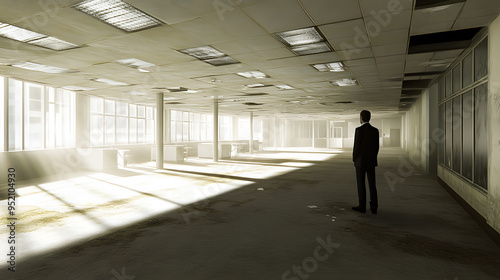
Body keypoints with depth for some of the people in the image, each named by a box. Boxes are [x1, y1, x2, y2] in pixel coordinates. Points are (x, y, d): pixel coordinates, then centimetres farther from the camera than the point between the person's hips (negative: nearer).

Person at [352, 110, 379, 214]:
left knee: (361, 184, 3)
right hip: (371, 162, 6)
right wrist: (373, 159, 16)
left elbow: (357, 146, -15)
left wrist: (354, 159, -1)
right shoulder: (375, 130, 4)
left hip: (360, 161, -5)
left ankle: (362, 206, 9)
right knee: (372, 184, 10)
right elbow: (376, 147, 7)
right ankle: (374, 207, 12)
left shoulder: (359, 129, -14)